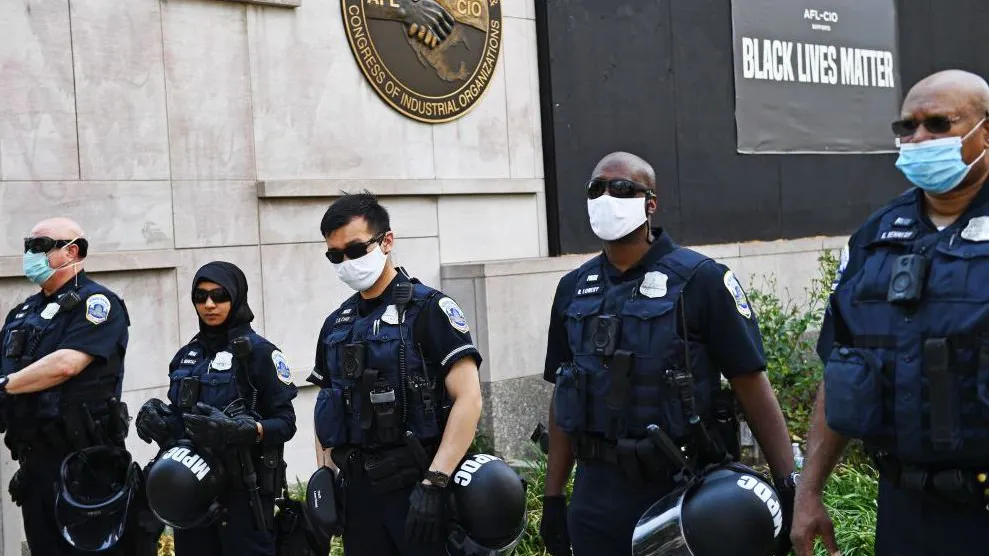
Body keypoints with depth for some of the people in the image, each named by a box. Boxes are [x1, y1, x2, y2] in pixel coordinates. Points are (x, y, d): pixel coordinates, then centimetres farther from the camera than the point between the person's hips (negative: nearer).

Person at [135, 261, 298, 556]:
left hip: (242, 489, -6)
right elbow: (178, 420, 18)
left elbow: (285, 423, -10)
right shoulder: (186, 356, 11)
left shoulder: (259, 352, -7)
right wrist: (155, 417, -3)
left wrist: (239, 430, -26)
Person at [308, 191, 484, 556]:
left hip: (418, 485, -5)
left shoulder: (429, 309, -8)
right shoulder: (336, 326, 10)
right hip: (358, 488, 5)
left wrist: (433, 483, -19)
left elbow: (468, 399, -14)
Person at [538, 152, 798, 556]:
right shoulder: (573, 289, 6)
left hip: (682, 492, -4)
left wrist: (788, 486, -14)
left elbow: (751, 386, -9)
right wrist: (553, 499, 11)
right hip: (597, 498, 4)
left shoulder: (700, 279, -8)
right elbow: (563, 399, 12)